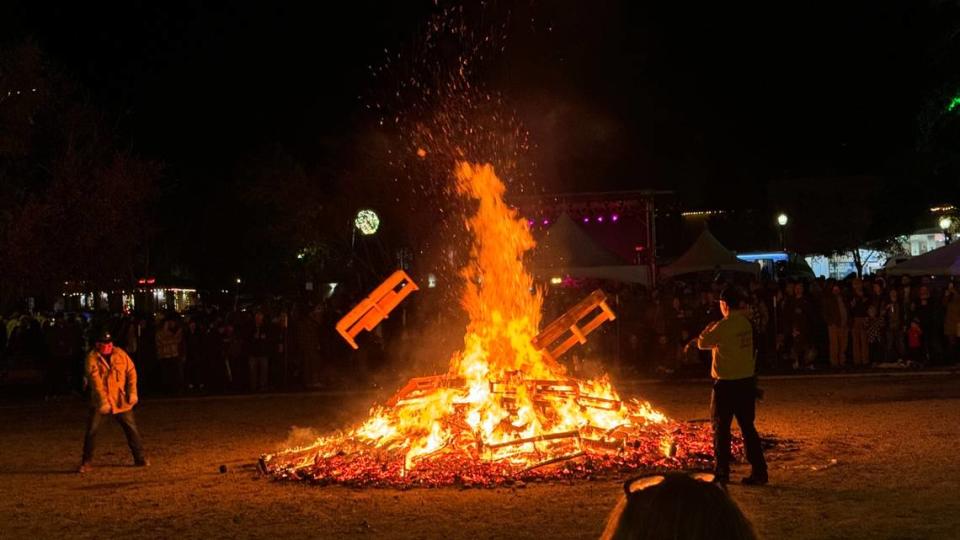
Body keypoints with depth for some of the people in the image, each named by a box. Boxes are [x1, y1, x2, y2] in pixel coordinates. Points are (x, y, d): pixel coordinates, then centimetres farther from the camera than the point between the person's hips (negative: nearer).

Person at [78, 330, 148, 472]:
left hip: (121, 400, 2)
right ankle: (86, 462, 6)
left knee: (131, 428, 4)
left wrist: (132, 392, -9)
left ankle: (140, 458, 17)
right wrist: (103, 401, -28)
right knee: (91, 431, -6)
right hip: (100, 401, -2)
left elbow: (131, 372, 1)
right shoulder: (92, 358, -10)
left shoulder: (120, 354, 0)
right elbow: (95, 381, -19)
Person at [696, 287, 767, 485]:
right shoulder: (746, 323, 4)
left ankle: (722, 472, 13)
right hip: (747, 380, 6)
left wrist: (708, 329, 10)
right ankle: (759, 471, 7)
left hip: (727, 383, -6)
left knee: (721, 428, 7)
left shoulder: (723, 326, -17)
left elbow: (703, 343, -7)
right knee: (748, 427, 10)